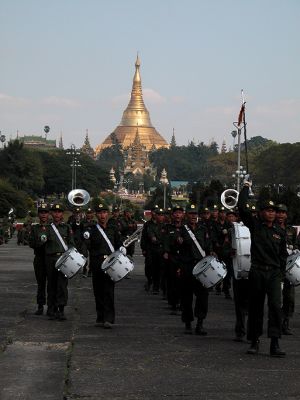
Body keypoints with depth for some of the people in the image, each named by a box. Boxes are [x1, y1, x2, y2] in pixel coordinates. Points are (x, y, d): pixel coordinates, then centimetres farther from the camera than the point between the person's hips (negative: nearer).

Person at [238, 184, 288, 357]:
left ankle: (275, 344, -15)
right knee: (255, 307, 6)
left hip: (274, 273, 0)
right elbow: (242, 207, -5)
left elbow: (283, 254, 15)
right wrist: (246, 188, 4)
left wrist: (281, 274, 10)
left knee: (276, 305, -14)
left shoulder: (280, 232, 9)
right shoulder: (255, 225, 3)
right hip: (257, 272, 0)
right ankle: (255, 341, 18)